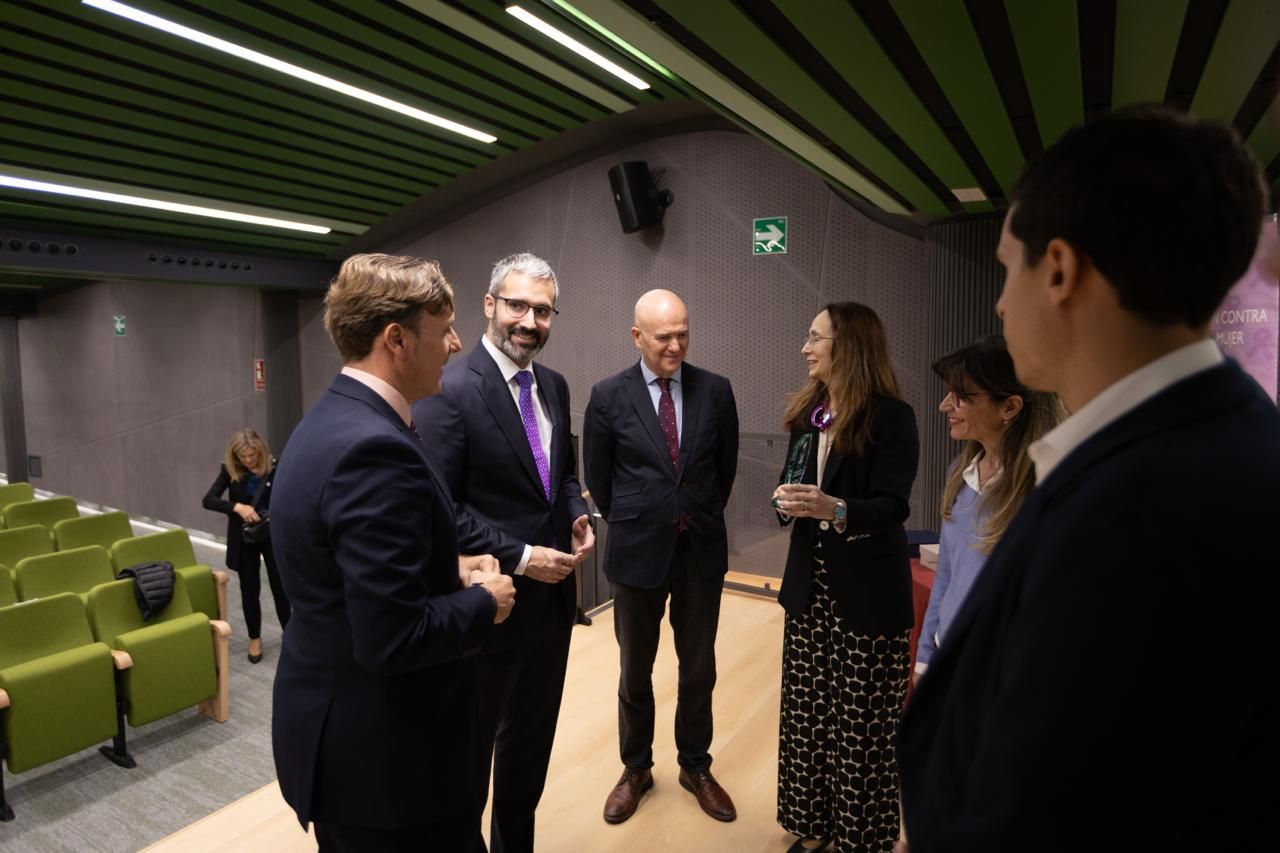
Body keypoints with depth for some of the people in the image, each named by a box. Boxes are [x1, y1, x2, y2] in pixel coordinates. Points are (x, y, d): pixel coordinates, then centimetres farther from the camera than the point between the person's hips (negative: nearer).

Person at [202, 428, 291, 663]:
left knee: (281, 587, 6)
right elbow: (208, 500, -14)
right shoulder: (230, 471, -6)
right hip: (244, 539, 1)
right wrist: (237, 507, -28)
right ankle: (255, 639, 30)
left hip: (273, 536, -1)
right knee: (249, 591, 12)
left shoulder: (275, 468, -10)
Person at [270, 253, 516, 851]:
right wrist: (483, 602, -14)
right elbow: (394, 639, -30)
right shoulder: (375, 448, -29)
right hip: (382, 752, -9)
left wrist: (453, 579, 4)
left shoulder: (329, 421, 4)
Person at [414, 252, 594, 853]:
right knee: (472, 746, 16)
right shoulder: (450, 391, -18)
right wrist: (519, 556, -21)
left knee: (532, 740, 24)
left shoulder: (555, 386, 5)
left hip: (552, 597, 7)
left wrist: (577, 517, -4)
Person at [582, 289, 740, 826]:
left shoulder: (715, 390, -3)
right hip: (638, 551, -1)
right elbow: (597, 477, 2)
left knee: (699, 668, 16)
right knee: (635, 670, 15)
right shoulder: (609, 396, -8)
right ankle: (636, 768, 37)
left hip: (702, 549, 2)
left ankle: (695, 766, 38)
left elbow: (726, 465, 9)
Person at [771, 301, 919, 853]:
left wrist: (835, 508, -35)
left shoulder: (892, 417, -11)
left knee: (861, 722, 6)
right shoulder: (806, 412, 7)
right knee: (807, 710, 14)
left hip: (867, 592, -6)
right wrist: (787, 503, -10)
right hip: (810, 583, 6)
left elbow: (893, 506, -18)